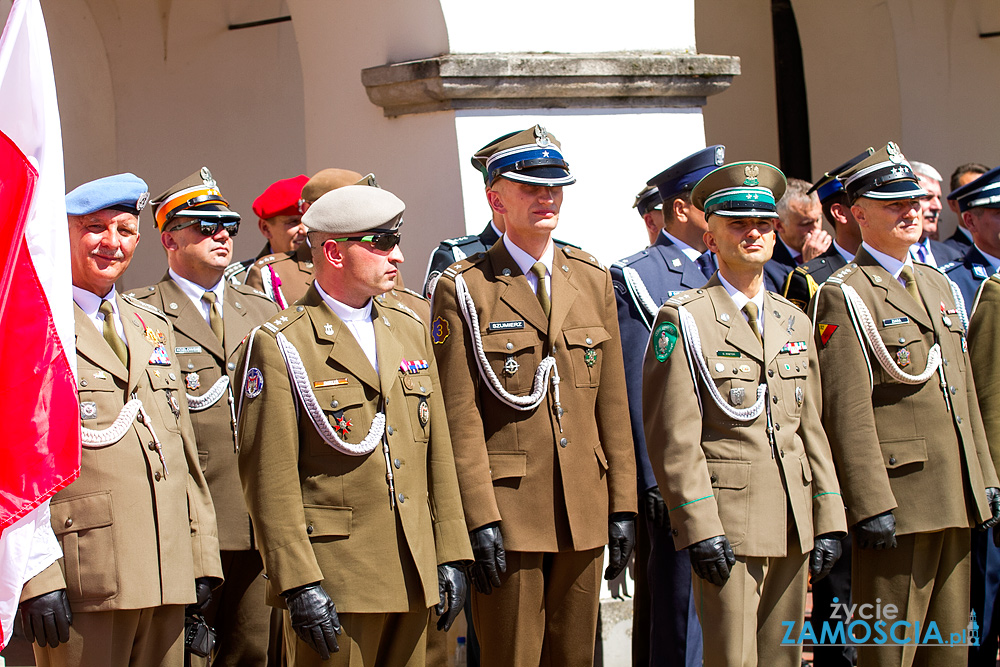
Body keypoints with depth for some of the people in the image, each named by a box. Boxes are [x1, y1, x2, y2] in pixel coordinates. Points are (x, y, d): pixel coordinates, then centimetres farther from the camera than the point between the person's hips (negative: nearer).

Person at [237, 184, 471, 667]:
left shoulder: (410, 330, 13)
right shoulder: (280, 346, -8)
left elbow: (437, 452, 15)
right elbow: (270, 479, -12)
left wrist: (450, 555, 10)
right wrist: (299, 584, -17)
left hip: (412, 580, 6)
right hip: (333, 585, -6)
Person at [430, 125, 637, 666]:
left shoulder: (593, 280, 10)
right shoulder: (464, 290, -5)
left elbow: (612, 403, 10)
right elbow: (460, 417, -9)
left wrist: (622, 505, 6)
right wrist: (479, 520, -15)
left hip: (583, 515, 5)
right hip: (507, 510, -5)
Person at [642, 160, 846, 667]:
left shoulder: (794, 321, 16)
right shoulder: (684, 319, -4)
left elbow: (810, 428, 16)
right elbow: (674, 435, -10)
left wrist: (828, 521, 9)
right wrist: (700, 526, -16)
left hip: (793, 528, 6)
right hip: (727, 526, -6)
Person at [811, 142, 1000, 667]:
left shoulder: (938, 285, 18)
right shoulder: (844, 296, -9)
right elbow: (848, 411, -15)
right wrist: (871, 506, -20)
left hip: (956, 502, 8)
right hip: (898, 497, -8)